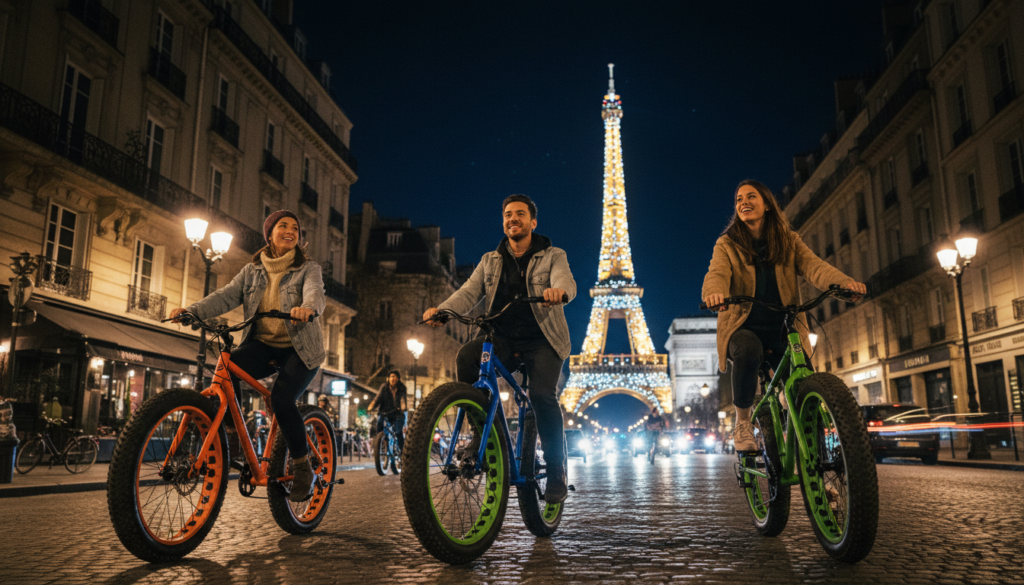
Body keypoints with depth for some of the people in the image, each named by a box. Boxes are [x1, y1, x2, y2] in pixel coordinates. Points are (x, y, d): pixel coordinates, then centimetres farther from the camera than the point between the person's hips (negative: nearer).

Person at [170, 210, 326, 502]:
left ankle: (303, 468, -7)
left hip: (300, 349, -3)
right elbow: (226, 296, -2)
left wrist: (308, 308, -46)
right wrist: (191, 311, -20)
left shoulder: (308, 268, 1)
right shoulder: (252, 271, 12)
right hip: (262, 345, 3)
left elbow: (315, 292, -21)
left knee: (281, 398, -26)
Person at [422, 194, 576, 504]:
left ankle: (557, 474, -9)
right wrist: (441, 309, -22)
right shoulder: (490, 261, 15)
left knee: (541, 394, -26)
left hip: (541, 340, -2)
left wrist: (556, 290, -42)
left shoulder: (552, 256, 6)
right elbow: (469, 292, 0)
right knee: (466, 357, -29)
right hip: (502, 339, 2)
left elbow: (566, 282, -15)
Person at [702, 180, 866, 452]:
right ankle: (742, 422, -15)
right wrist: (714, 294, -41)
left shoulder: (789, 241, 12)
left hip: (783, 330, 2)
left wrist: (843, 282, -30)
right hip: (744, 329, -2)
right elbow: (717, 274, -14)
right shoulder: (727, 245, 6)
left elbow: (813, 266, -7)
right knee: (747, 349, -38)